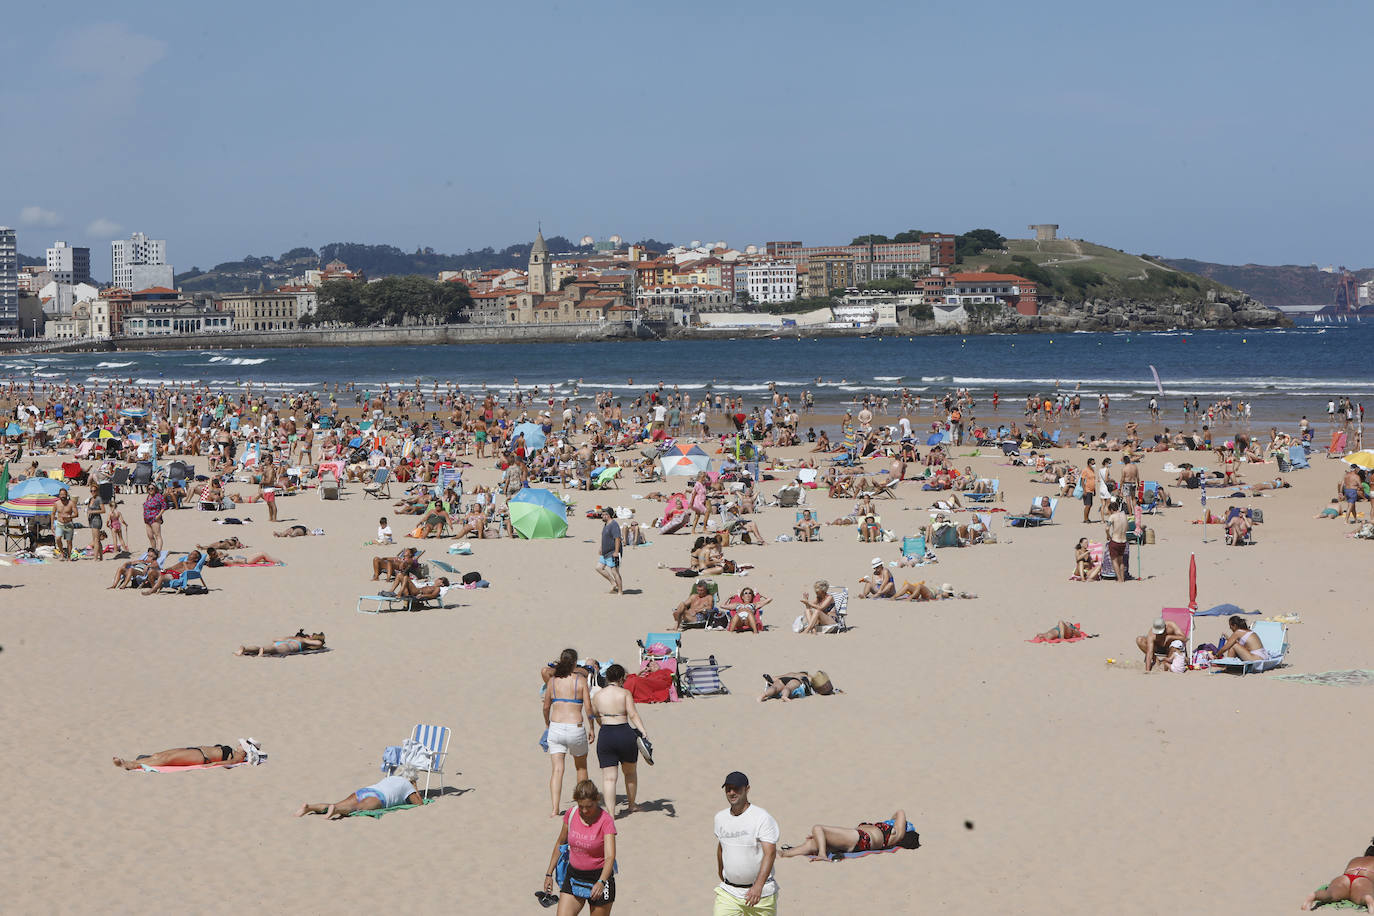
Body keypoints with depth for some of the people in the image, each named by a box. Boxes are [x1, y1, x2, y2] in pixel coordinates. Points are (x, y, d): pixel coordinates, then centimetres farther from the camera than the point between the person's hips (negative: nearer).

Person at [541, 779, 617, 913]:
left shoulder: (605, 820, -17)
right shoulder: (572, 814, -3)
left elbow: (610, 856, -27)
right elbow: (560, 843, 13)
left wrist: (601, 882, -44)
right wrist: (549, 874, 14)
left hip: (599, 876, -4)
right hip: (573, 876, 4)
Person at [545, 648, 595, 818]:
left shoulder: (552, 681, 4)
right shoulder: (580, 680, -4)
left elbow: (546, 706, 11)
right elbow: (588, 707, -6)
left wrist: (547, 724, 28)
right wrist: (592, 728, 6)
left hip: (556, 727, 2)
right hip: (575, 727, -1)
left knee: (557, 769, 0)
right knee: (581, 767, 20)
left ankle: (555, 809, -12)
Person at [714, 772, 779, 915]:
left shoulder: (762, 817, -12)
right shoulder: (720, 817, 7)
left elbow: (770, 853, -20)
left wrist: (758, 887, -31)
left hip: (761, 893, -4)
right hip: (728, 892, 4)